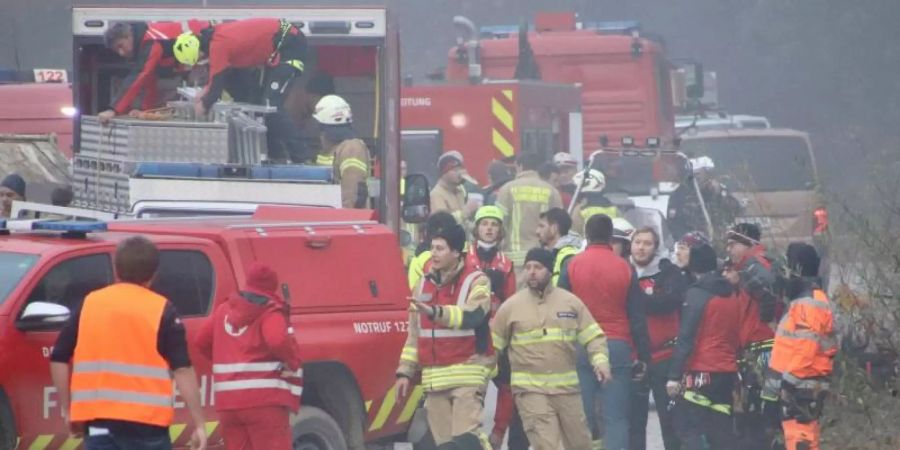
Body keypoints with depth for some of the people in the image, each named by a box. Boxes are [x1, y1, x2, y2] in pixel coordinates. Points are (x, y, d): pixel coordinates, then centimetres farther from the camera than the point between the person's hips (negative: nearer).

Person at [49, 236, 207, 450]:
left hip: (98, 422, 2)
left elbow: (59, 360, 8)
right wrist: (199, 425, -5)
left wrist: (68, 410, 18)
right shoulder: (161, 310, -1)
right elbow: (183, 370, -7)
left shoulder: (89, 304, 8)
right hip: (145, 424, -2)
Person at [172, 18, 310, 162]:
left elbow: (217, 81, -13)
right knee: (267, 101, 15)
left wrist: (204, 105, 2)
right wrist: (206, 94, 12)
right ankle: (277, 153, 19)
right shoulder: (217, 34, 9)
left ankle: (302, 156, -17)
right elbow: (221, 74, 22)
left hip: (289, 46, -10)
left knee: (271, 105, -14)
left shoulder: (218, 45, -20)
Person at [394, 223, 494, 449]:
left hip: (467, 374, -6)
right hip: (434, 377, 6)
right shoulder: (425, 284, 15)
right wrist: (405, 371, 15)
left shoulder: (476, 282, -4)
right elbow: (414, 334, 20)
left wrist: (435, 311, -39)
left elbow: (471, 315, -24)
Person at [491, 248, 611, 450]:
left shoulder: (571, 302, 4)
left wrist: (600, 360, -10)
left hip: (567, 387, 3)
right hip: (531, 389, -3)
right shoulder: (511, 307, 1)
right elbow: (493, 344, 8)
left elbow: (593, 335, 6)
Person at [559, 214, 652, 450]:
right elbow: (637, 316, 4)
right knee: (616, 418, -1)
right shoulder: (624, 269, 1)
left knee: (581, 416, 3)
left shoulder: (572, 266, 1)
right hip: (617, 347, 0)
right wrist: (643, 357, 10)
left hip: (579, 348, 0)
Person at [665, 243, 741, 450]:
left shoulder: (696, 294, -10)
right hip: (727, 372, 7)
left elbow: (685, 338, -14)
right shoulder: (731, 295, 12)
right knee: (721, 431, 11)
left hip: (700, 373, -7)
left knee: (688, 428, -5)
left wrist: (674, 375, -14)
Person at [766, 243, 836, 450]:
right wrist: (787, 380, 23)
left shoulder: (809, 303, -15)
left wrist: (789, 380, -22)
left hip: (802, 385, -11)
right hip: (800, 385, 11)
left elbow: (806, 348, -23)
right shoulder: (806, 300, 19)